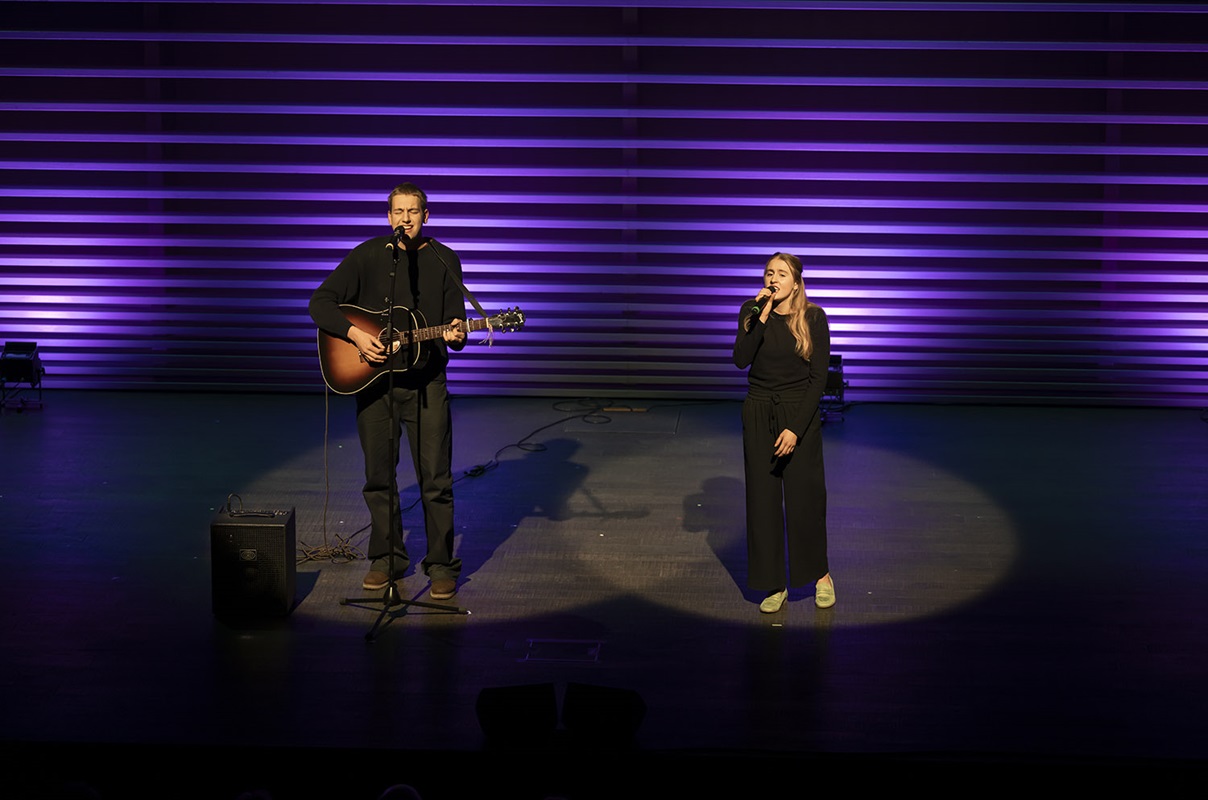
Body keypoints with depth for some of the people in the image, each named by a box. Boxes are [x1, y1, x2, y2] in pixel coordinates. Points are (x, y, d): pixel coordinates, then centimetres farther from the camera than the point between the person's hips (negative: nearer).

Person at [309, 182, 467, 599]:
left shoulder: (444, 260, 2)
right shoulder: (367, 255, 2)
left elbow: (455, 325, 3)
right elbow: (320, 302, -1)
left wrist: (456, 335, -21)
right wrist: (354, 334, -15)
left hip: (425, 382, -1)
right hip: (373, 381, 1)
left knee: (435, 479, -2)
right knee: (378, 477, 9)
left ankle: (441, 565, 8)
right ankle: (387, 558, 23)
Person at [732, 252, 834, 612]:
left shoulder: (813, 317, -8)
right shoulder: (751, 311, -1)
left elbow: (819, 377, -9)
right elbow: (741, 360, -15)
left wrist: (796, 428, -15)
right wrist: (762, 316, -23)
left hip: (800, 415, -2)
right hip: (758, 414, 2)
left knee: (805, 498, 4)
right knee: (763, 499, 5)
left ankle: (821, 576, 26)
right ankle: (776, 586, 16)